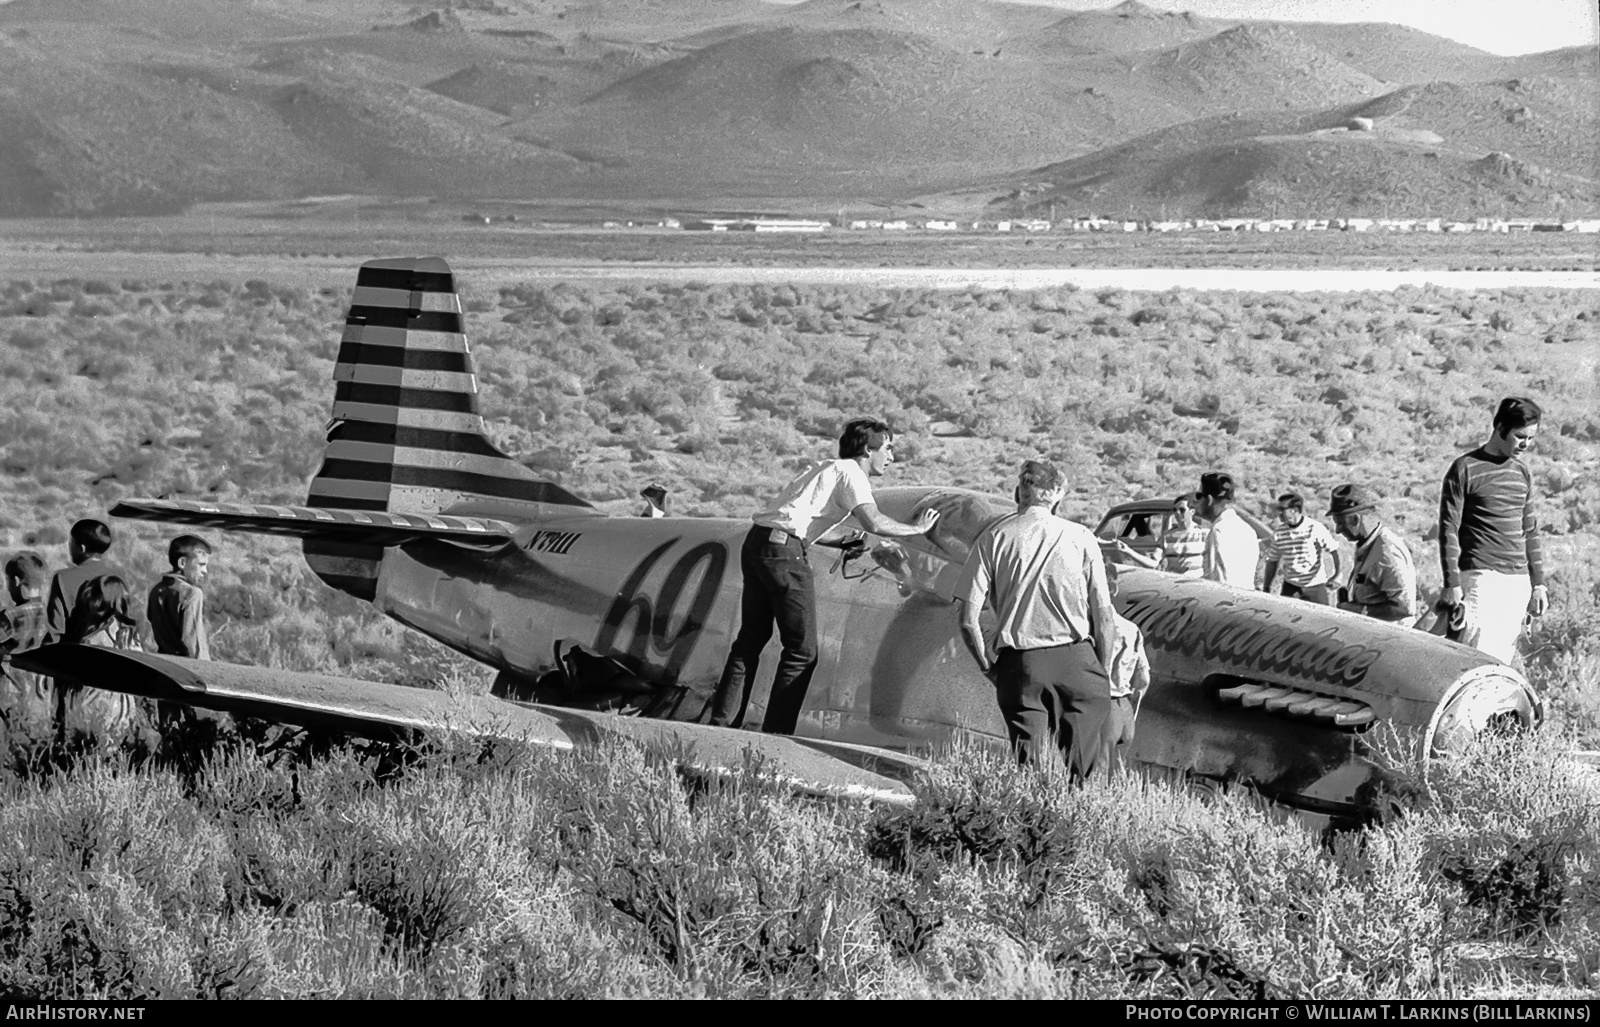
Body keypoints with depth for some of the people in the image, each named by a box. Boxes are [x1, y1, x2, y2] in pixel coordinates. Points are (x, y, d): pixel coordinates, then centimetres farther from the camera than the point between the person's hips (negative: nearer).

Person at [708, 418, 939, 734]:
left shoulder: (826, 469, 26)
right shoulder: (850, 472, -2)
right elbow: (874, 522, -16)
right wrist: (918, 529, -3)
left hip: (756, 542, 9)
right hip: (783, 550, -9)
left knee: (750, 639, 15)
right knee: (801, 650, -2)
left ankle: (721, 723, 14)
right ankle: (775, 734, -4)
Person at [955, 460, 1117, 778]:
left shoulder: (993, 537, 4)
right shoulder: (1082, 538, 4)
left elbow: (968, 621, 0)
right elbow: (1104, 618, 2)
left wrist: (989, 667, 12)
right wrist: (1103, 671, 13)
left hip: (1019, 663, 1)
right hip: (1076, 659, 0)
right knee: (1082, 770, 3)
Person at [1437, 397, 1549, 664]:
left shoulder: (1523, 473, 16)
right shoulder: (1465, 469, -3)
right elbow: (1448, 530, -5)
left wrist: (1538, 584, 16)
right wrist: (1452, 584, -11)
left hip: (1518, 582, 6)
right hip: (1481, 578, -6)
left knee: (1503, 659, 2)